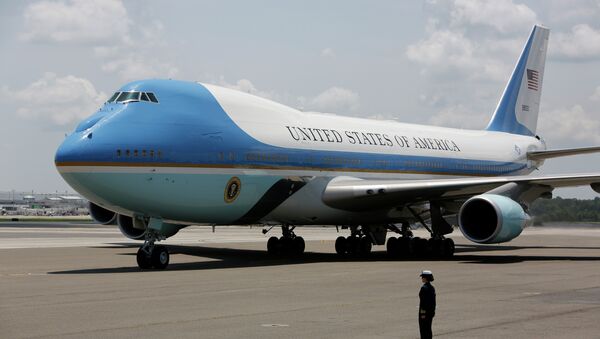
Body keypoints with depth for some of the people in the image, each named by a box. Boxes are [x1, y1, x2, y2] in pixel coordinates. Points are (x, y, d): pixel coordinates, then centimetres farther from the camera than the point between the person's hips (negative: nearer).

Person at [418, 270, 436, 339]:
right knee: (428, 329, 14)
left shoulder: (424, 288, -19)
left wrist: (422, 313, -19)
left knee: (423, 329, -2)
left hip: (424, 310, -9)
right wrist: (433, 311, 20)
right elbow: (434, 301, 13)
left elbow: (423, 301, -21)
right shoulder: (432, 287, 8)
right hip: (431, 310, 9)